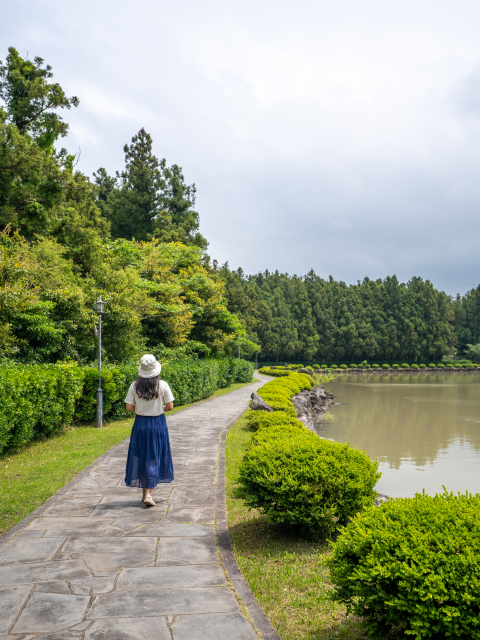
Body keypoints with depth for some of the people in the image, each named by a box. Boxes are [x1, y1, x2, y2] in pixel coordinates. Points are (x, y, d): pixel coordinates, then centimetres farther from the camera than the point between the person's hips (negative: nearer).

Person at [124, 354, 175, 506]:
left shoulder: (135, 386, -6)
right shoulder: (162, 385, -9)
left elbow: (128, 407, -6)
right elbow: (170, 407, -8)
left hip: (140, 424, 2)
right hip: (158, 424, -1)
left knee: (141, 458, 14)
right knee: (154, 459, 7)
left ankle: (145, 492, 20)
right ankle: (149, 493, -1)